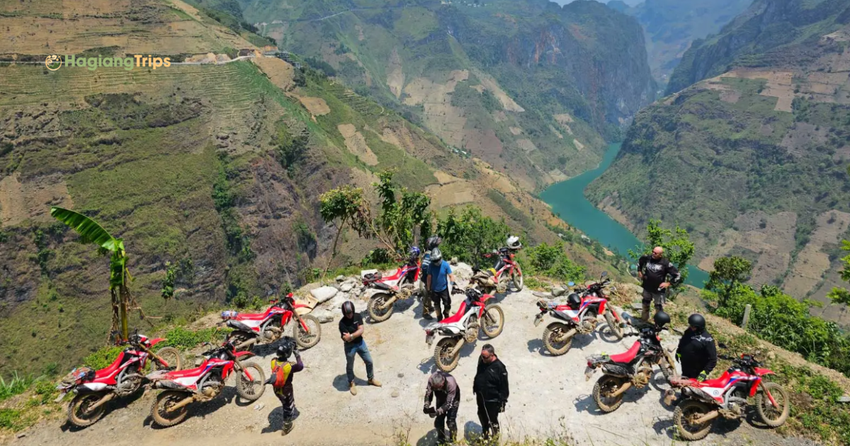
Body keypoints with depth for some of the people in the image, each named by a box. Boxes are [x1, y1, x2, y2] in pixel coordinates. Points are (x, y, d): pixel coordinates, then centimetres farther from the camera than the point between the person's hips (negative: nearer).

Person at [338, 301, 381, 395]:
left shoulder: (358, 316, -11)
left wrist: (351, 336, -27)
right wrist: (356, 334, -21)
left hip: (360, 343, 4)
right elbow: (346, 339, -27)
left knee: (369, 361, 15)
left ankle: (371, 379, 39)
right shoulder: (342, 323, -24)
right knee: (350, 366, 16)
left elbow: (361, 330, -18)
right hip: (350, 347, -4)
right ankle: (351, 384, 39)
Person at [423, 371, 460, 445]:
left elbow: (449, 402, -35)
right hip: (441, 397, 4)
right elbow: (428, 392, -17)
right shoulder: (431, 379, -31)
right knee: (439, 419, 4)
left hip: (452, 398, -4)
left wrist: (438, 411, -43)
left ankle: (452, 441, 9)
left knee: (451, 420, -10)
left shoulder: (451, 383, -41)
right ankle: (440, 440, 24)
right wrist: (426, 405, -33)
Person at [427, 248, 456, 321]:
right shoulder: (431, 266, -11)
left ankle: (446, 316, 31)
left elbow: (451, 276, -16)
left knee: (447, 304, 2)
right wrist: (428, 289, 1)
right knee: (436, 304, 16)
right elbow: (429, 277, -3)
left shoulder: (445, 265, -16)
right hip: (434, 290, 1)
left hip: (444, 289, -1)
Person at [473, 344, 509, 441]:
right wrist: (475, 387, 19)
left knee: (493, 421, 9)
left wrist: (503, 402, -13)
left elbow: (504, 387, -17)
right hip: (480, 397, 6)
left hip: (492, 400, -6)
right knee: (482, 418, 24)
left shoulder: (499, 367, -26)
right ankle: (485, 435, 47)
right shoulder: (481, 361, -8)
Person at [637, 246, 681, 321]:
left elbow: (678, 276, -11)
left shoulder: (666, 264, -18)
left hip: (659, 290, -4)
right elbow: (640, 262, 18)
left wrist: (668, 283, -14)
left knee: (659, 308, 4)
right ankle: (644, 320, 43)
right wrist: (640, 272, 8)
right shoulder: (647, 258, -8)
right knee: (645, 305, 22)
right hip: (647, 288, 4)